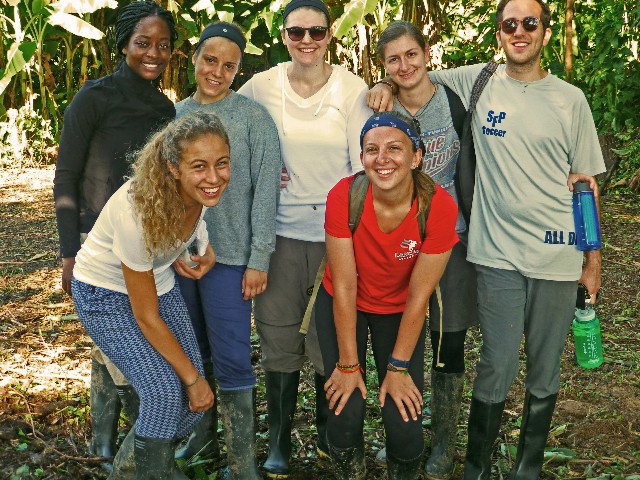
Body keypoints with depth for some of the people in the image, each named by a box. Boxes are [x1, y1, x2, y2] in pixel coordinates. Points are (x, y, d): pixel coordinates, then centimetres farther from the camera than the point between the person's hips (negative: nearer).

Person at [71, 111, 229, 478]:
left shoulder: (204, 194, -22)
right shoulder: (137, 211, -37)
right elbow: (147, 317, -25)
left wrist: (207, 249, -6)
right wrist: (193, 378, -17)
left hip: (159, 280, 6)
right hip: (106, 295, -6)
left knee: (196, 398, 1)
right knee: (166, 391, -20)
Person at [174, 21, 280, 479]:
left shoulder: (253, 116, -5)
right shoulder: (175, 114, 8)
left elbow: (266, 192, -7)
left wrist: (259, 260, -10)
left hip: (229, 256, -4)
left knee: (231, 359, -2)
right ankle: (202, 434, 34)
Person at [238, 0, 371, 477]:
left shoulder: (352, 89, -4)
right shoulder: (261, 87, -1)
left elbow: (365, 164, -3)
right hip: (280, 233, 1)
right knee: (280, 340, 9)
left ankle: (329, 433, 33)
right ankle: (279, 441, 27)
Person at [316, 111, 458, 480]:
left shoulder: (439, 207, -25)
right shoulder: (344, 196, -26)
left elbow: (418, 297, -18)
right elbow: (344, 287, -20)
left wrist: (398, 367, -13)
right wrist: (348, 365, -15)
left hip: (400, 311, 0)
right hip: (343, 307, 0)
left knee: (405, 423, -9)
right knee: (347, 415, -10)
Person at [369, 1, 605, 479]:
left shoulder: (570, 99, 5)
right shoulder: (476, 82, 3)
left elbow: (584, 183, 7)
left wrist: (593, 259, 6)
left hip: (559, 257, 2)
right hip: (498, 255, -1)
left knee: (545, 372, 12)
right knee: (497, 370, 2)